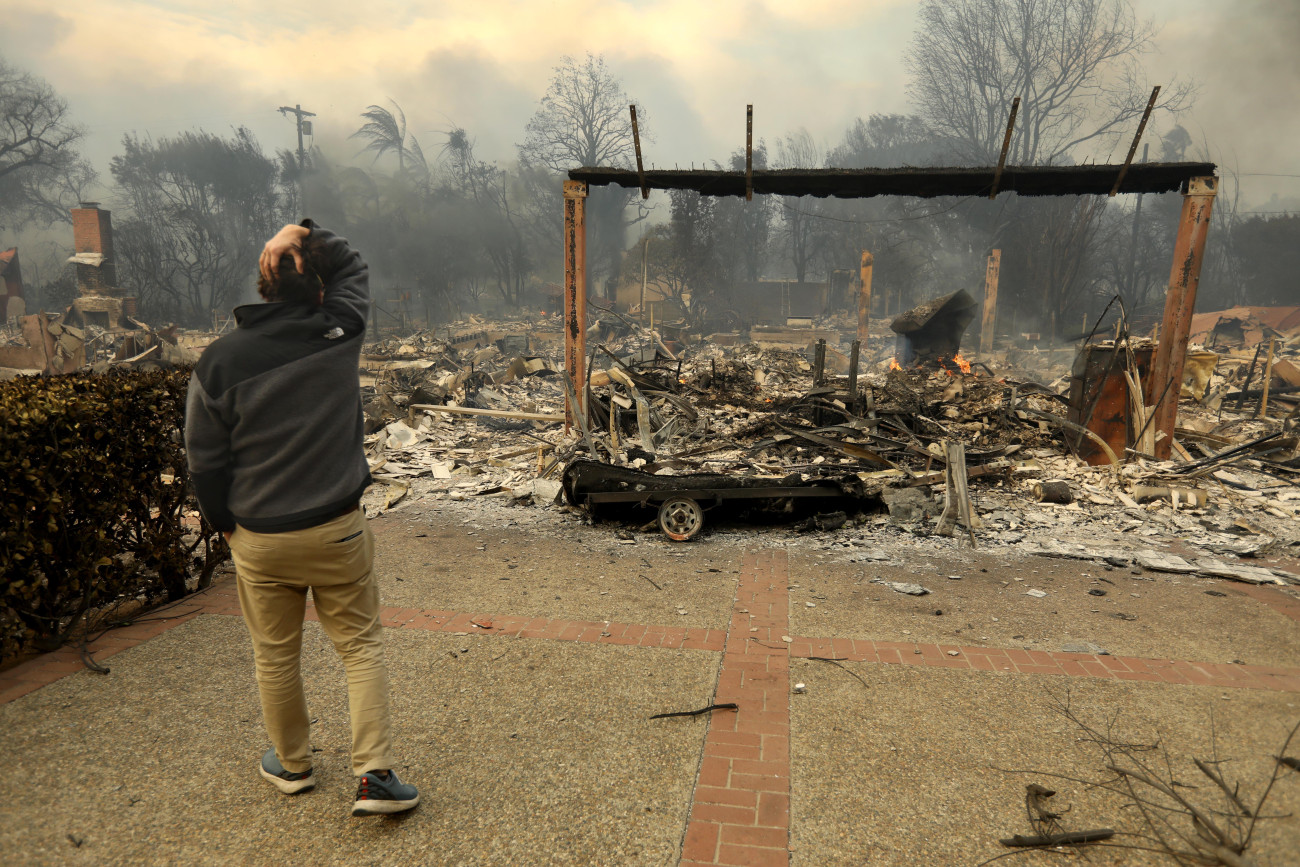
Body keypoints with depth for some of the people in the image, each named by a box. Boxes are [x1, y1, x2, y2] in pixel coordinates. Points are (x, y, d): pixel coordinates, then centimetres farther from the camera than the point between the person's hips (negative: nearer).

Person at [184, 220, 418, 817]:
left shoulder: (219, 359, -7)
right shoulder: (339, 330, -10)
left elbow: (204, 459, -1)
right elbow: (353, 267, 11)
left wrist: (225, 523, 13)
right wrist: (304, 233, -2)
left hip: (258, 540, 1)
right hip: (339, 529, -1)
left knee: (275, 656, 18)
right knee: (361, 645, 11)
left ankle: (292, 764, 36)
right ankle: (374, 774, 8)